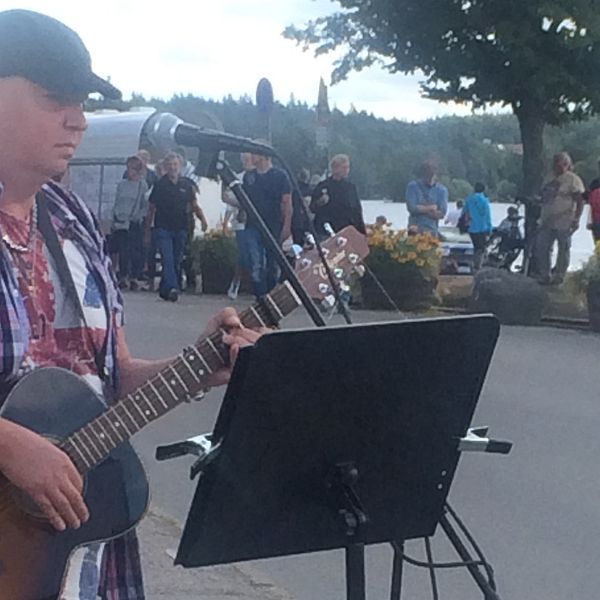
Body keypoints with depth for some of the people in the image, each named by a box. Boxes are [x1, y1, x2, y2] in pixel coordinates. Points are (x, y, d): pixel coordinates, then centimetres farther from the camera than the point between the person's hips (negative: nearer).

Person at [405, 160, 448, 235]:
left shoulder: (442, 190, 2)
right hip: (415, 229, -1)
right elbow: (411, 207, -12)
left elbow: (441, 213, -7)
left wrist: (420, 209, -9)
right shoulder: (413, 186, 0)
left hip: (432, 231, 1)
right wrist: (430, 208, -5)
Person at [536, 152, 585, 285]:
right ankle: (544, 275, 10)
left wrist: (576, 219, -18)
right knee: (541, 247, 2)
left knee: (563, 249, 3)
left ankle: (559, 276, 11)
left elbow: (580, 201, -10)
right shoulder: (551, 179, 16)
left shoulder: (572, 179, -6)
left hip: (564, 223, -7)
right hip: (547, 221, 7)